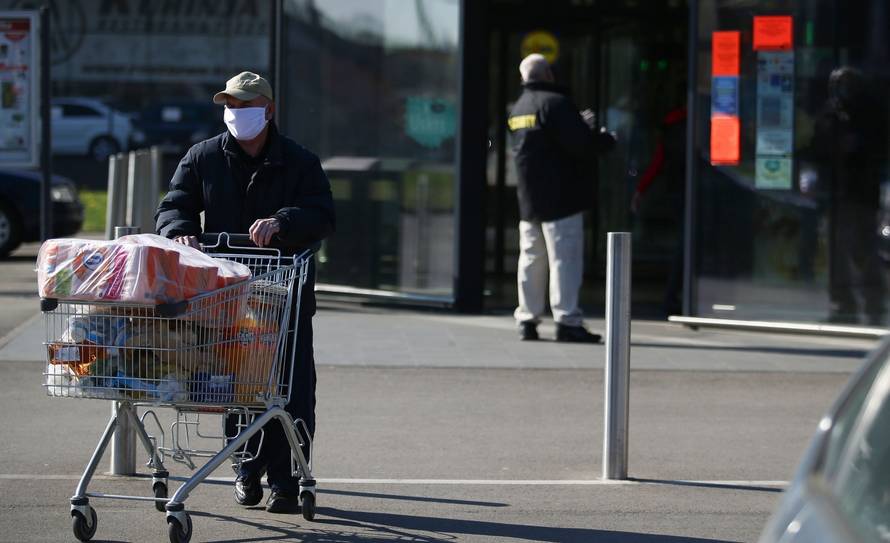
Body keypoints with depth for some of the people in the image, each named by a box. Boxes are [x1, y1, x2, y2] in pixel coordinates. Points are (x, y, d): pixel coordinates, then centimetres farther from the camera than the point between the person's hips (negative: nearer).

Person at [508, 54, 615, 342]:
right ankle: (567, 321, -10)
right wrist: (605, 138, -2)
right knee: (565, 257, -7)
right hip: (560, 197, -8)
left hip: (529, 199, 8)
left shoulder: (518, 108, 16)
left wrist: (582, 125, 22)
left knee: (531, 258, 11)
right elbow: (579, 144, -21)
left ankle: (527, 319, 12)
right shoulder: (555, 102, -13)